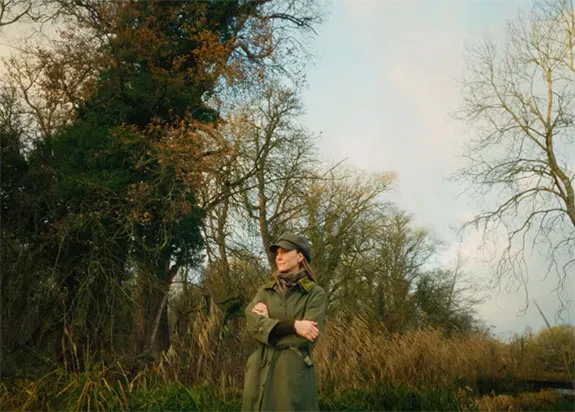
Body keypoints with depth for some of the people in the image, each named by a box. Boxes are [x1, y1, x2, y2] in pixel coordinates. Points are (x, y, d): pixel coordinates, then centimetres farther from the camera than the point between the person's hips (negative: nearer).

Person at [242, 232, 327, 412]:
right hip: (261, 372, 4)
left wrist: (268, 323, -6)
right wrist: (293, 325, -19)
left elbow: (306, 337, -14)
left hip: (295, 374, -3)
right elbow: (253, 325, -8)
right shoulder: (265, 291, 10)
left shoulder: (316, 294, -1)